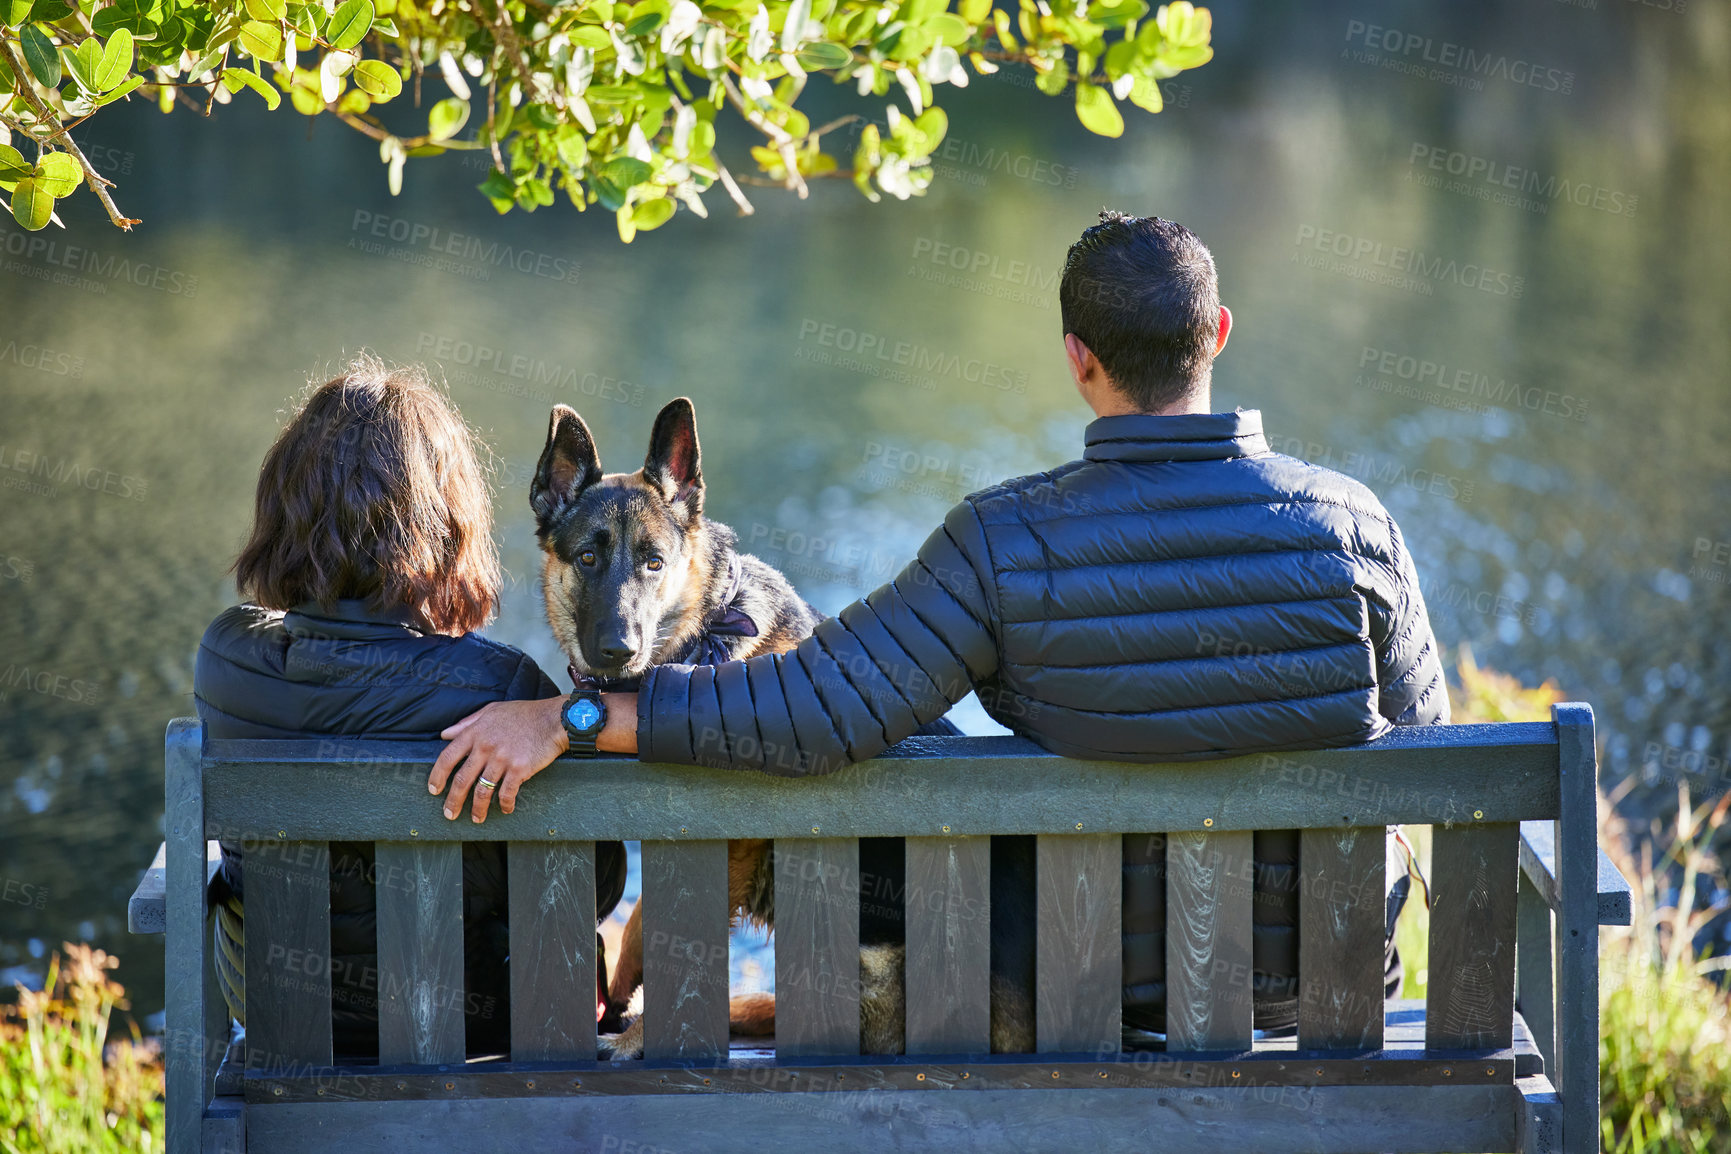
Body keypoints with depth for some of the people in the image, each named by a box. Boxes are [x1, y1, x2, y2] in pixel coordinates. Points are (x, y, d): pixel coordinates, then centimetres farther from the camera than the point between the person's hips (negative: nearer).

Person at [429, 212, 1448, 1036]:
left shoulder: (1009, 544, -23)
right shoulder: (1351, 523, -17)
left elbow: (811, 716, -28)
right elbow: (1419, 743, -4)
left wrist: (562, 717, -22)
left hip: (1108, 983, -1)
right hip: (1326, 971, 1)